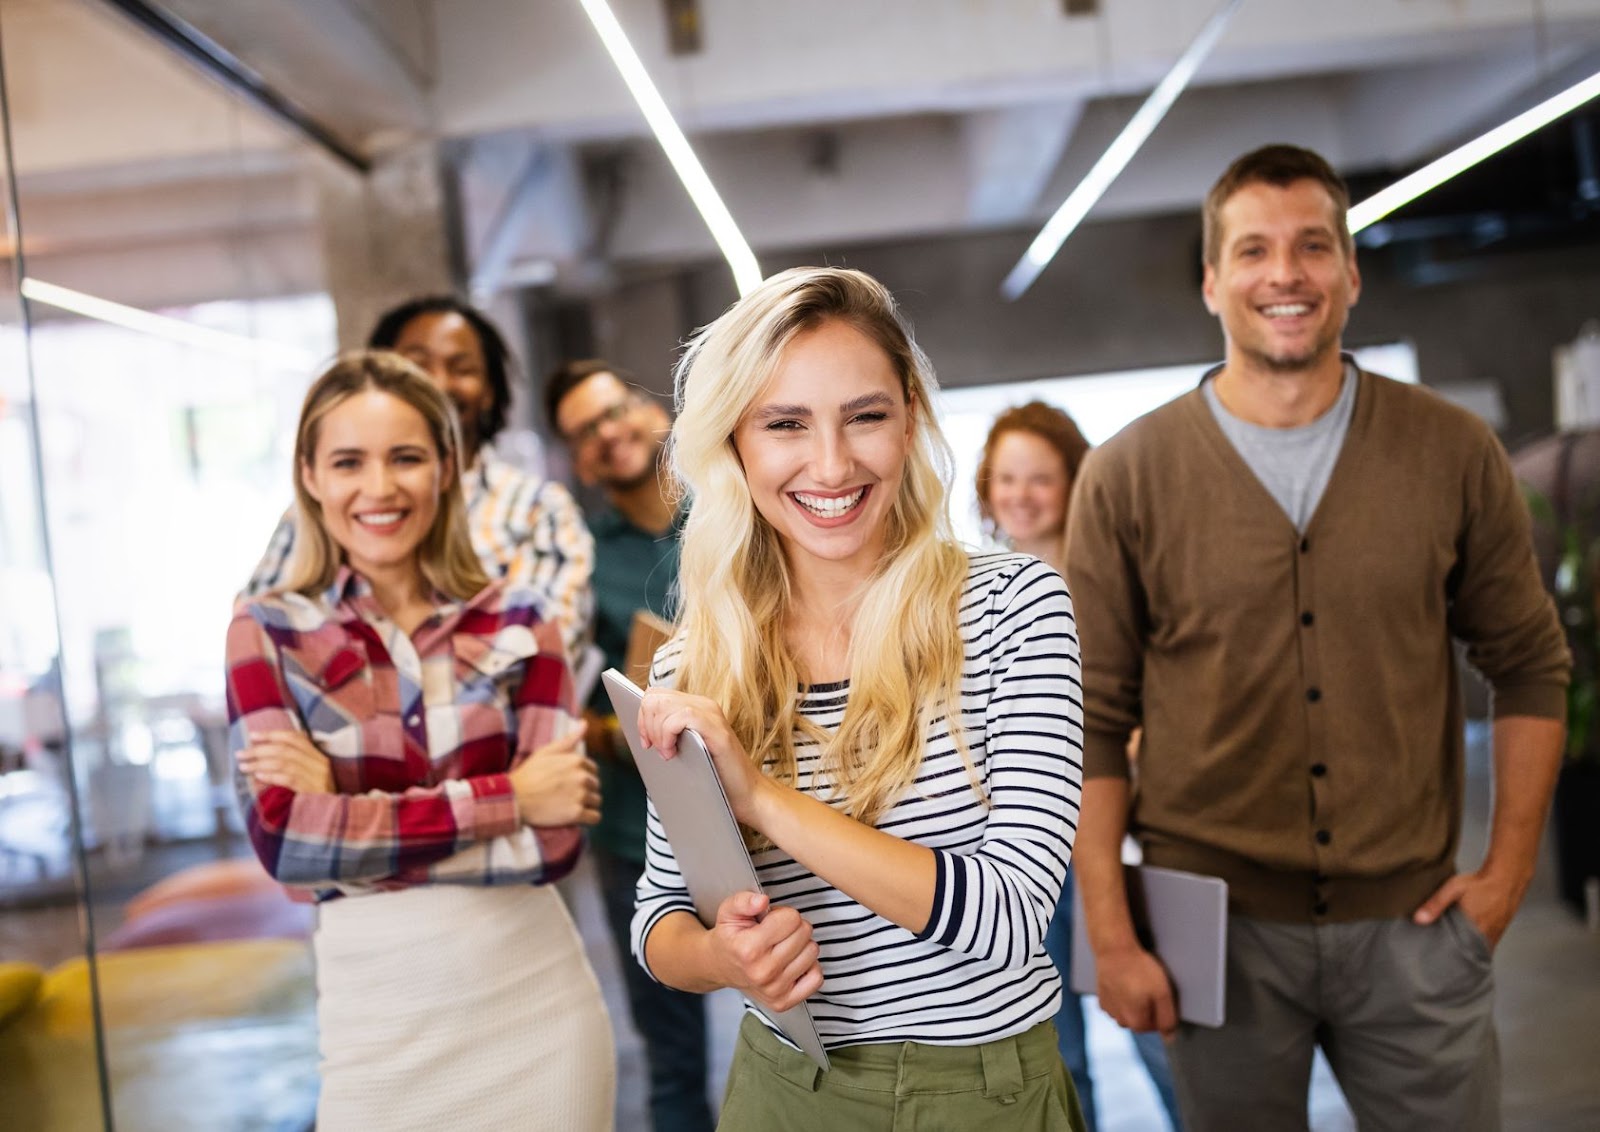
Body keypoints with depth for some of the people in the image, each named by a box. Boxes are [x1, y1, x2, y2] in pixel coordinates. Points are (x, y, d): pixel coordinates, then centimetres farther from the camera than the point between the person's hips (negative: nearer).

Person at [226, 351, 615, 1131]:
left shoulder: (515, 621, 0)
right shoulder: (270, 633, -2)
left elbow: (554, 840, -9)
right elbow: (284, 839, -14)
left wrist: (351, 809, -14)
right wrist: (506, 799, -14)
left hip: (536, 1000, 1)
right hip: (381, 1017, -1)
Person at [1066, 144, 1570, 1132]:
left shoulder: (1454, 452, -1)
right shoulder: (1127, 477, -5)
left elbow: (1530, 665, 8)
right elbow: (1092, 722, -3)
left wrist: (1510, 868, 2)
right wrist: (1111, 938, -6)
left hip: (1413, 922, 1)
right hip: (1216, 927, -1)